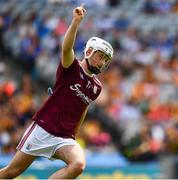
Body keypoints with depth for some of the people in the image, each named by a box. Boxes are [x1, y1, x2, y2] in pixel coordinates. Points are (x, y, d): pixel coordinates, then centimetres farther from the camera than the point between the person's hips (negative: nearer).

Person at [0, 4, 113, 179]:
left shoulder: (96, 87, 10)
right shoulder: (72, 67, -7)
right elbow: (66, 48, -28)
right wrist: (76, 21, -43)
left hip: (65, 138, 5)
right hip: (42, 130, -5)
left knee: (78, 165, -25)